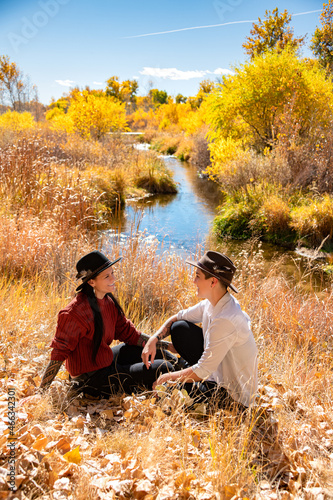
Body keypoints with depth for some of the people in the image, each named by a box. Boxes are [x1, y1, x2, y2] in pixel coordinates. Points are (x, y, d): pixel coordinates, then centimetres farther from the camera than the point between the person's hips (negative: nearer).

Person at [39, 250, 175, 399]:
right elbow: (59, 353, -21)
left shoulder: (108, 301, -1)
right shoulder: (74, 313, -27)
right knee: (163, 369, -12)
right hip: (92, 379, -9)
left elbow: (127, 332, 6)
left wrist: (167, 345, 3)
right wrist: (40, 391, -19)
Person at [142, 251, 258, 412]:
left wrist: (169, 377, -14)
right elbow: (177, 318, 8)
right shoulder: (211, 303, -6)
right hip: (219, 368, 8)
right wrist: (154, 339, -8)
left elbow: (202, 371, -28)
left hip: (234, 397, -8)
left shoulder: (226, 321, -33)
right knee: (179, 328, 1)